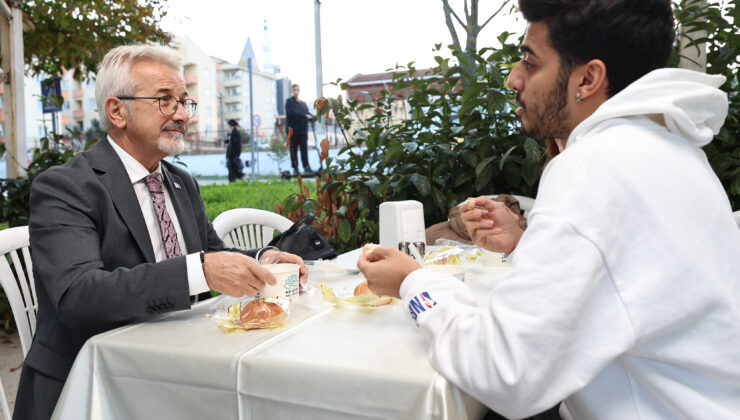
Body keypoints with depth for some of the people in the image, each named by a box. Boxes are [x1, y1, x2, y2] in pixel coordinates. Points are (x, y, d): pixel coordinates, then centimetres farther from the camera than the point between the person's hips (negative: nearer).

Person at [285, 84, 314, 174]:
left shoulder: (303, 103, 19)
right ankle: (295, 168, 6)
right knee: (293, 149, 1)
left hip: (303, 129, 4)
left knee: (304, 149, 0)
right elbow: (292, 112, -13)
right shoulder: (289, 101, 1)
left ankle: (306, 167, 1)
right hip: (293, 129, -4)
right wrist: (305, 115, -20)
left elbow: (307, 113, 15)